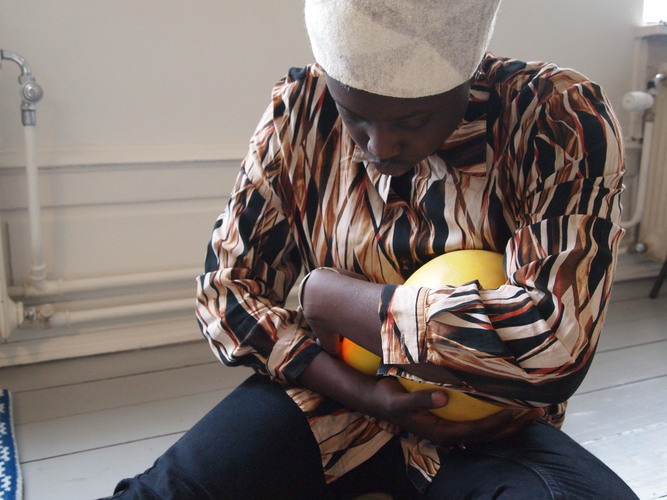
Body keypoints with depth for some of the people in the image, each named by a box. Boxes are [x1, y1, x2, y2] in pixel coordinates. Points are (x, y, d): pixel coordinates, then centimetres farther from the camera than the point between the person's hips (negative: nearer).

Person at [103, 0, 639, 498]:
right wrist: (358, 391, -16)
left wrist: (327, 294, -18)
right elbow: (226, 285, -2)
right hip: (330, 397, 0)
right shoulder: (301, 110, -6)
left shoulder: (565, 121, -14)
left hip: (487, 437, 2)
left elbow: (552, 343, -26)